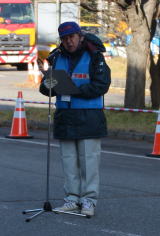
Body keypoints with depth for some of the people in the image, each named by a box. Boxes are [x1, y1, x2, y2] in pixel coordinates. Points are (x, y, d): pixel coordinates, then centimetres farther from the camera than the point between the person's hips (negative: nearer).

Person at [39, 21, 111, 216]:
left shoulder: (94, 57, -5)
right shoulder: (57, 58, 10)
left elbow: (101, 85, -14)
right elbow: (46, 88, 12)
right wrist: (47, 86, -13)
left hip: (89, 118, -5)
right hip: (65, 117, 5)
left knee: (89, 160, -2)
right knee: (69, 159, 8)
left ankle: (89, 200, 4)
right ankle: (72, 199, 15)